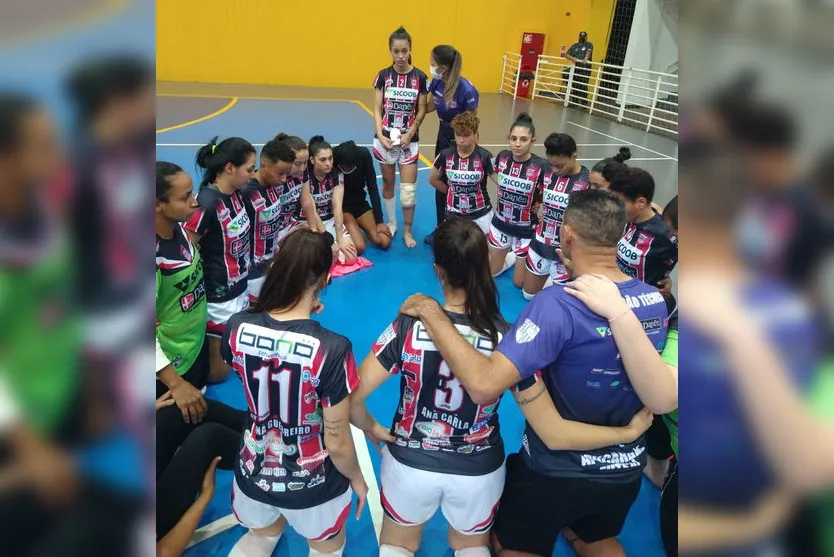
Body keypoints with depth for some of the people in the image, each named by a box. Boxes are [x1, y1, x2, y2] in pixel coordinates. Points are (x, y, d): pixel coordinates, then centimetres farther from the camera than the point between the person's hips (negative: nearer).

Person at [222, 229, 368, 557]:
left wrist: (298, 313, 4)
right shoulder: (332, 348, -30)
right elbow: (337, 443, -21)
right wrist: (357, 478, -1)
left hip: (254, 473, 4)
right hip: (312, 485, -3)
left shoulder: (238, 328, -18)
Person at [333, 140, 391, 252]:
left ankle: (356, 228, 15)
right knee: (359, 247, -24)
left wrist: (379, 221, -9)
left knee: (384, 242, -10)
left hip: (359, 203, 4)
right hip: (341, 206, -3)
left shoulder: (364, 155, -17)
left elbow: (372, 188, -9)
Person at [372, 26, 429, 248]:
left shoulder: (420, 77, -4)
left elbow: (421, 111, -1)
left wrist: (410, 134, -13)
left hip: (409, 140, -1)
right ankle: (391, 223, 31)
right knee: (388, 184, 13)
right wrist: (381, 136, -12)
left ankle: (407, 230, 15)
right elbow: (377, 110, -1)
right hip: (385, 139, 1)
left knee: (408, 190, -2)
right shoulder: (383, 76, -1)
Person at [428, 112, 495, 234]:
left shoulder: (484, 156, -12)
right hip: (454, 215, 1)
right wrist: (452, 192, 9)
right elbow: (433, 180, 8)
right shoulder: (445, 155, -6)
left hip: (480, 215, -1)